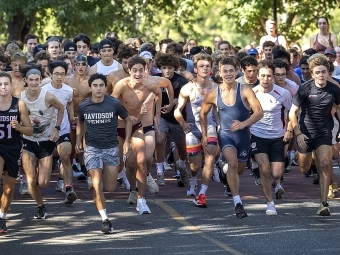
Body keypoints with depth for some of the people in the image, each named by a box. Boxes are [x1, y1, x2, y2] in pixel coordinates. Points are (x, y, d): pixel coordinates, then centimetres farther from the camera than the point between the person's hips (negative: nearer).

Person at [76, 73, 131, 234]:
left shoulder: (114, 104, -7)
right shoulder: (83, 106, -3)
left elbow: (127, 120, 9)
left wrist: (127, 141, 2)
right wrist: (78, 140, 8)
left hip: (111, 148, 0)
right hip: (92, 149, 0)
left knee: (110, 188, 4)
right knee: (97, 184, -14)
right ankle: (105, 220, -6)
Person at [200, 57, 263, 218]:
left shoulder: (245, 91, -12)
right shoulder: (214, 94, -5)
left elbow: (259, 112, -20)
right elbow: (203, 113, 13)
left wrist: (244, 123, -36)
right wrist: (204, 134, 11)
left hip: (243, 135, 1)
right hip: (225, 134, -1)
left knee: (239, 169, 18)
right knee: (233, 163, -26)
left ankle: (227, 169, 58)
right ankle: (237, 203, -24)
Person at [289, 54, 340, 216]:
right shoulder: (305, 89, -13)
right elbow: (292, 112, -8)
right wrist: (298, 133, -15)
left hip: (324, 133, 1)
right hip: (306, 132, 0)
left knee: (324, 165, -17)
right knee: (303, 169, 13)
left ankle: (323, 204, -17)